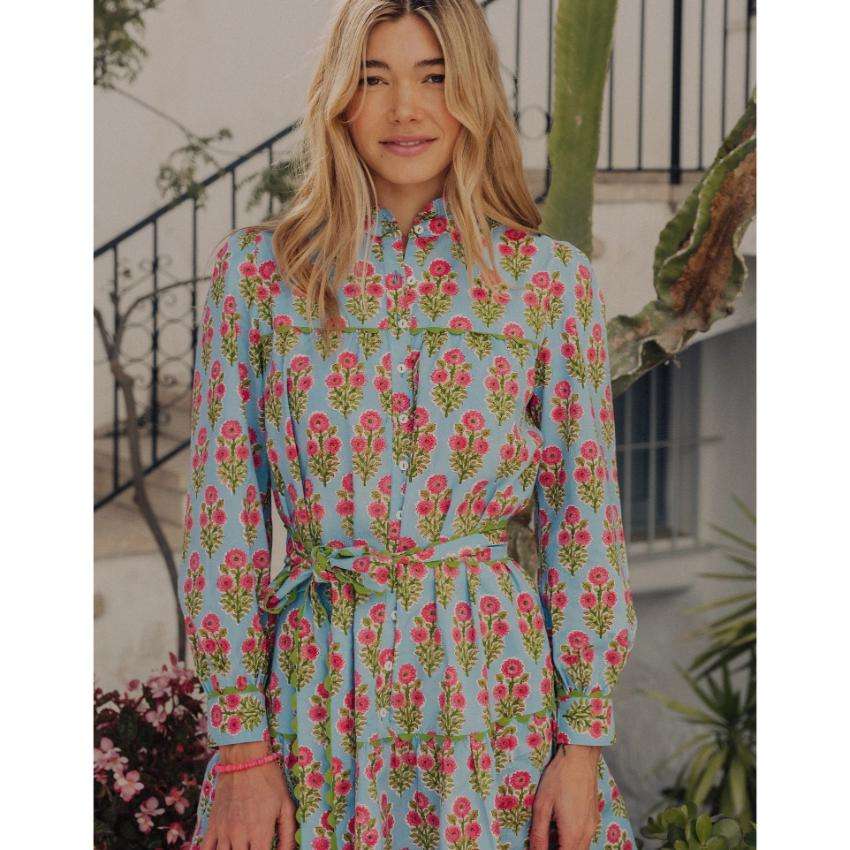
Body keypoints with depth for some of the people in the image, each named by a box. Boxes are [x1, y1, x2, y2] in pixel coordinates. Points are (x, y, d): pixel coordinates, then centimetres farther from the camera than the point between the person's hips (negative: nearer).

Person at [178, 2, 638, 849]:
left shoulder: (551, 278, 0)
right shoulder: (258, 268, 0)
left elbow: (583, 520, 2)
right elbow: (223, 515, -1)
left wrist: (583, 743, -2)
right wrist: (239, 743, -5)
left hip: (492, 679, 0)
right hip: (314, 678, 0)